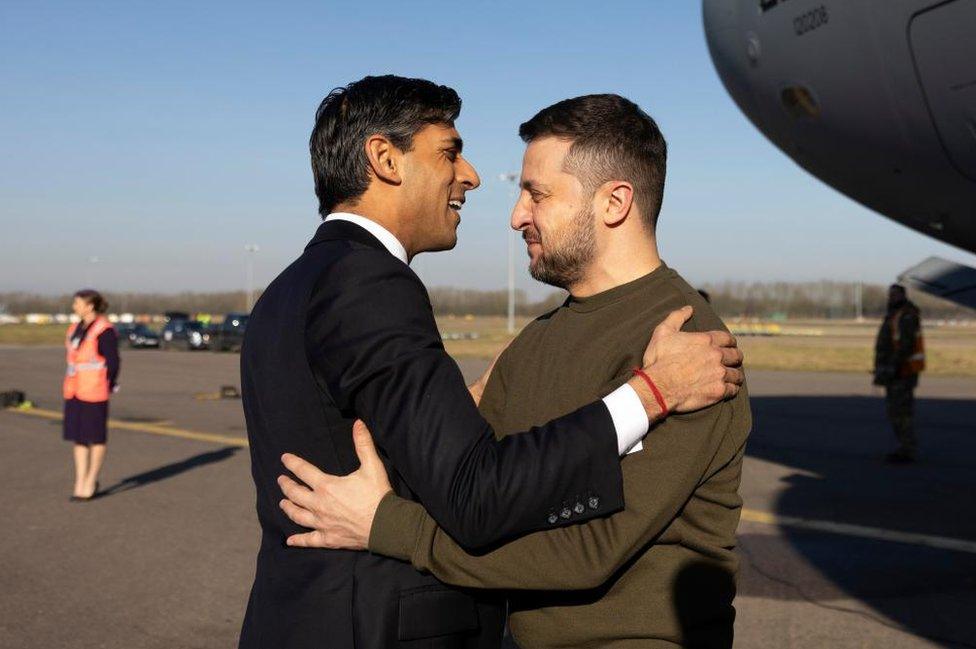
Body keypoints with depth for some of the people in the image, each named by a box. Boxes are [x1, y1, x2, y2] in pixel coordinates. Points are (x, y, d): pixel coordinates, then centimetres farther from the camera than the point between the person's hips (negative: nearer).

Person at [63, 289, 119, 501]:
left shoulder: (104, 330, -13)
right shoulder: (76, 328, 12)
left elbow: (113, 362, -11)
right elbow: (73, 358, 17)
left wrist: (106, 388, -9)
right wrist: (70, 387, 12)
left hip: (94, 391, -8)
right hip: (75, 390, 8)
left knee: (95, 437, 2)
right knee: (78, 436, 9)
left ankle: (91, 482, 12)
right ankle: (80, 483, 14)